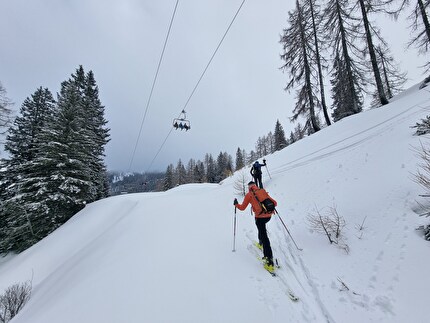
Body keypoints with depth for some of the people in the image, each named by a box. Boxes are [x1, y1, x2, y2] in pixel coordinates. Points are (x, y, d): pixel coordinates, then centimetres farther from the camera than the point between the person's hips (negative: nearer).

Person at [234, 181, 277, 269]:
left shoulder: (249, 194, 4)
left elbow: (242, 207, 5)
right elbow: (274, 203, 16)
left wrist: (236, 204, 24)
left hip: (260, 216, -6)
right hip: (269, 215, 6)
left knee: (264, 237, -2)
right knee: (261, 227, 36)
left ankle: (269, 259, -5)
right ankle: (261, 242, 45)